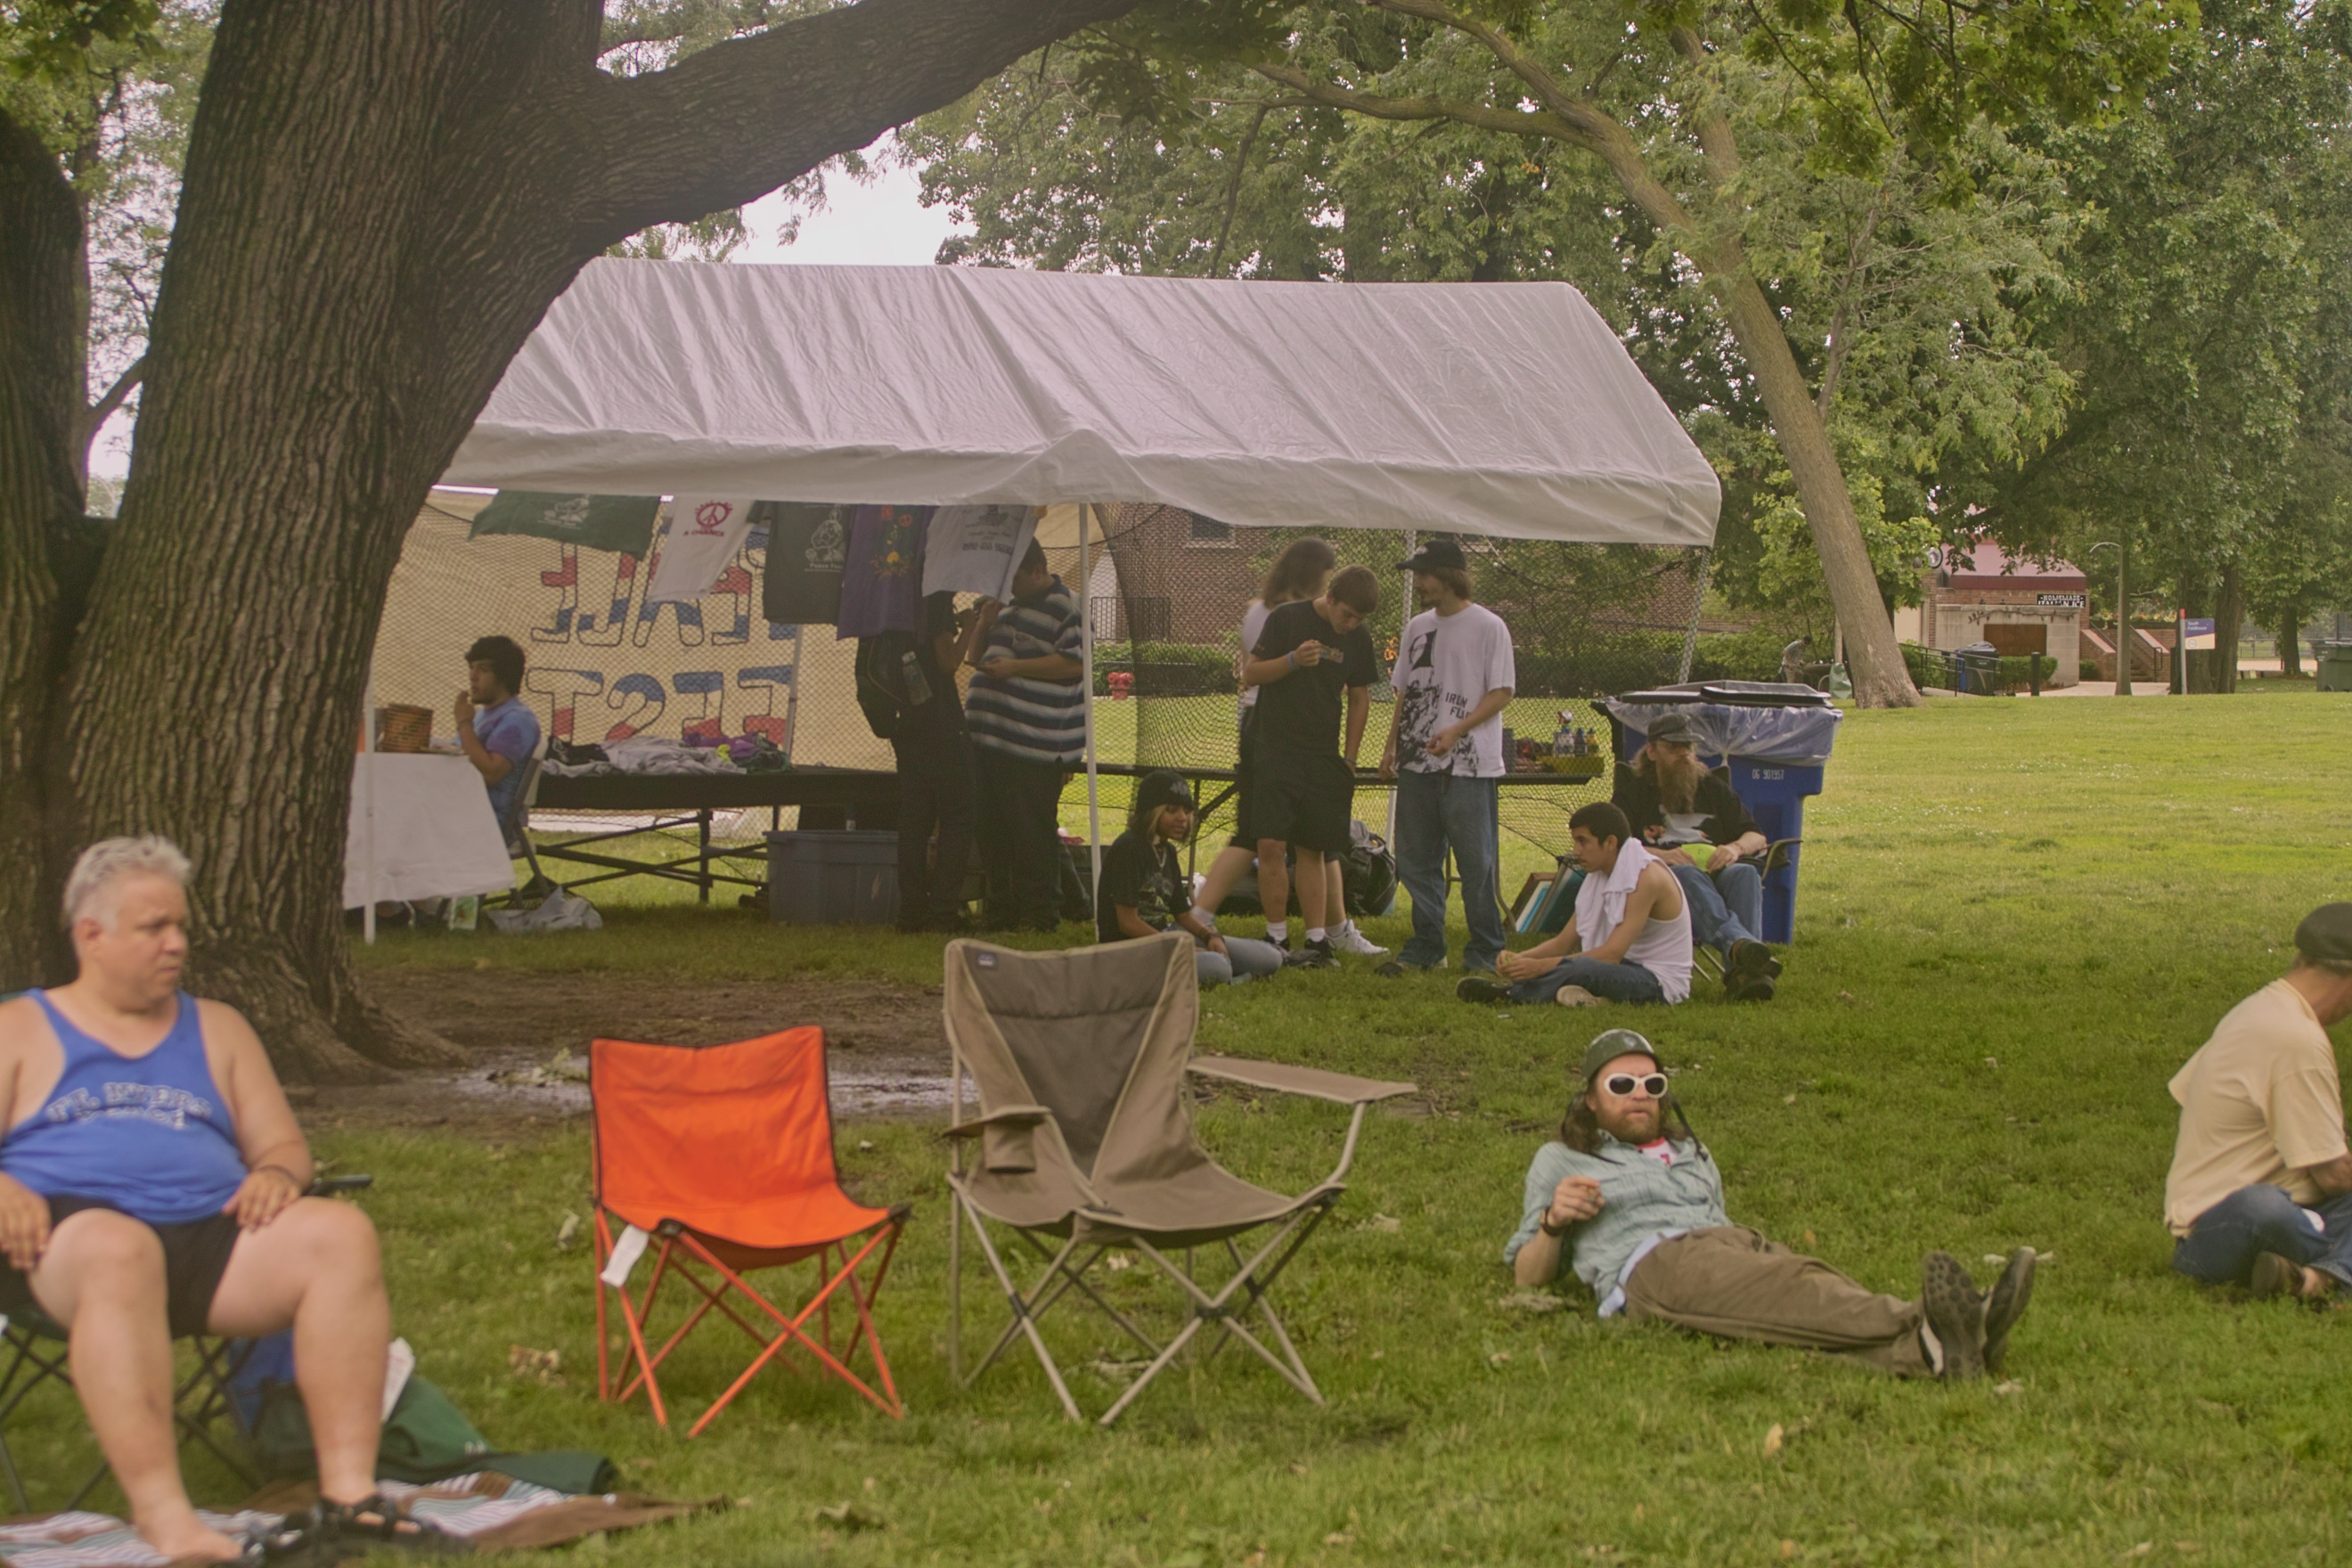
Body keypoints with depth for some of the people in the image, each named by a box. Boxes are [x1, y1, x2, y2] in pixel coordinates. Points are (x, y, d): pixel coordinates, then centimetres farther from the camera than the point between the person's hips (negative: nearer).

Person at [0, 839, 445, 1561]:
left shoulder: (218, 1029, 28)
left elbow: (283, 1144, 24)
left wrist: (276, 1174, -1)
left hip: (211, 1235, 4)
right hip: (67, 1236, -4)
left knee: (342, 1233, -25)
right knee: (117, 1250, -41)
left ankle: (348, 1489, -29)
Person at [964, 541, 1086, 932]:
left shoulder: (1064, 607, -7)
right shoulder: (1009, 605, 21)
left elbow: (1076, 662, -18)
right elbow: (977, 658, 26)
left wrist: (1014, 667, -19)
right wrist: (985, 625, 6)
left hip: (1035, 748, -9)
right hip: (991, 739, 9)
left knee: (1034, 834, -7)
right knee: (992, 831, 12)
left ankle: (1041, 913, -1)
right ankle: (1001, 910, 21)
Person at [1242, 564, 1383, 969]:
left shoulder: (1359, 639, 6)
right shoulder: (1287, 619, -5)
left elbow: (1360, 698, 16)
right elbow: (1250, 674, -4)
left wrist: (1349, 758, 12)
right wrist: (1293, 660, -20)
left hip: (1324, 757, 3)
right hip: (1277, 750, -3)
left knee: (1312, 850, 5)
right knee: (1271, 844, -11)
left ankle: (1317, 941, 5)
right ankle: (1276, 939, -3)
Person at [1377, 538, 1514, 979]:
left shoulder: (1488, 627, -5)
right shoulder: (1417, 627, 15)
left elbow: (1501, 692, -8)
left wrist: (1456, 730, -18)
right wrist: (1392, 745, 11)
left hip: (1469, 764, -7)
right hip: (1417, 762, 7)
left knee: (1476, 861, -4)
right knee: (1415, 860, 9)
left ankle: (1485, 953, 4)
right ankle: (1426, 947, 19)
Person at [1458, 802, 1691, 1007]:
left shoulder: (1647, 877, -18)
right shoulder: (1598, 877, 9)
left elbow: (1613, 954, -25)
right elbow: (1564, 942, 9)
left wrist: (1541, 966, -29)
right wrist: (1520, 958, -12)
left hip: (1661, 982, -9)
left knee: (1578, 967, -33)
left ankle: (1508, 994, -21)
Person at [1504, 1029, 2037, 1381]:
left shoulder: (1691, 1153, 38)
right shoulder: (1559, 1160, 27)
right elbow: (1527, 1277, 20)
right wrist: (1553, 1221, -1)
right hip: (1648, 1263, -5)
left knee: (1814, 1280, -33)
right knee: (1789, 1291, -37)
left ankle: (1935, 1350, -62)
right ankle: (1927, 1334, -64)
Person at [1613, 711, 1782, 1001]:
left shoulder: (1714, 789, 30)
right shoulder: (1633, 791, 19)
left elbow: (1756, 836, 22)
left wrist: (1736, 847, -3)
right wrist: (1661, 854, -16)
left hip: (1717, 869, 3)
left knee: (1745, 873, -33)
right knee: (1687, 875, -39)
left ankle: (1741, 972, -53)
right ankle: (1739, 944, -66)